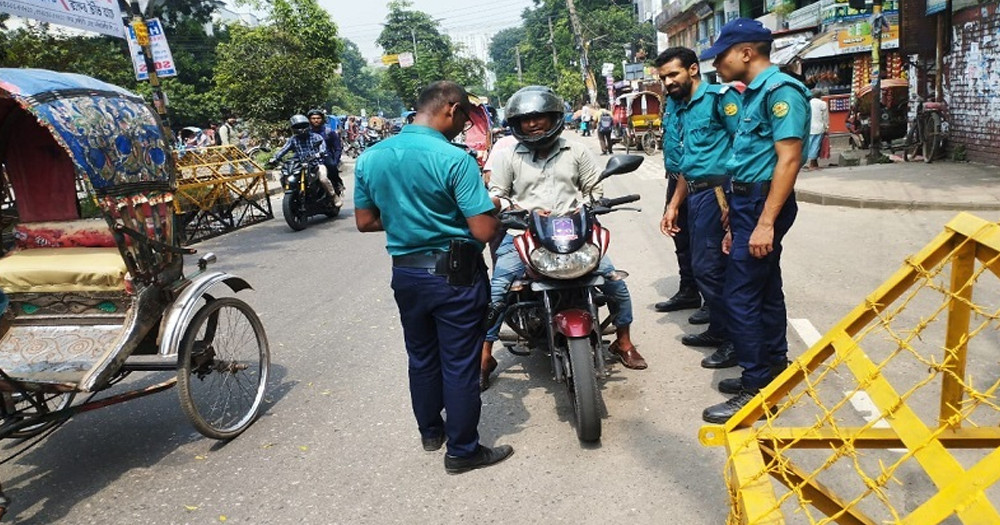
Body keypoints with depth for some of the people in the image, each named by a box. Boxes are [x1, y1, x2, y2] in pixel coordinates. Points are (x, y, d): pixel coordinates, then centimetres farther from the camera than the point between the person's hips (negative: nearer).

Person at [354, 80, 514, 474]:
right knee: (459, 364, 7)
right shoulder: (454, 159, -19)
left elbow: (365, 221, 7)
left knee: (421, 358, 22)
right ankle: (462, 451, 19)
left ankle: (430, 431, 39)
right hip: (454, 275, -6)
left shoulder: (370, 158, 0)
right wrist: (492, 210, 1)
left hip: (405, 273, 6)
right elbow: (483, 231, -21)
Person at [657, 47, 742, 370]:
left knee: (708, 267, -9)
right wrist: (673, 206, 22)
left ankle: (735, 340, 4)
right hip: (695, 195, 9)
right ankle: (719, 330, 28)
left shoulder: (719, 97, -6)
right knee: (703, 267, 14)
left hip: (718, 192, -9)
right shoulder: (682, 109, 20)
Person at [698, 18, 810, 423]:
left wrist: (765, 223, -25)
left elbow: (789, 159, -21)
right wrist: (735, 223, 19)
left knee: (740, 296, -8)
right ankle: (773, 373, 26)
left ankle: (757, 390, 1)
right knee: (765, 292, 15)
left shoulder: (780, 89, -14)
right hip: (749, 203, 10)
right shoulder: (754, 94, 16)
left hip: (764, 205, -10)